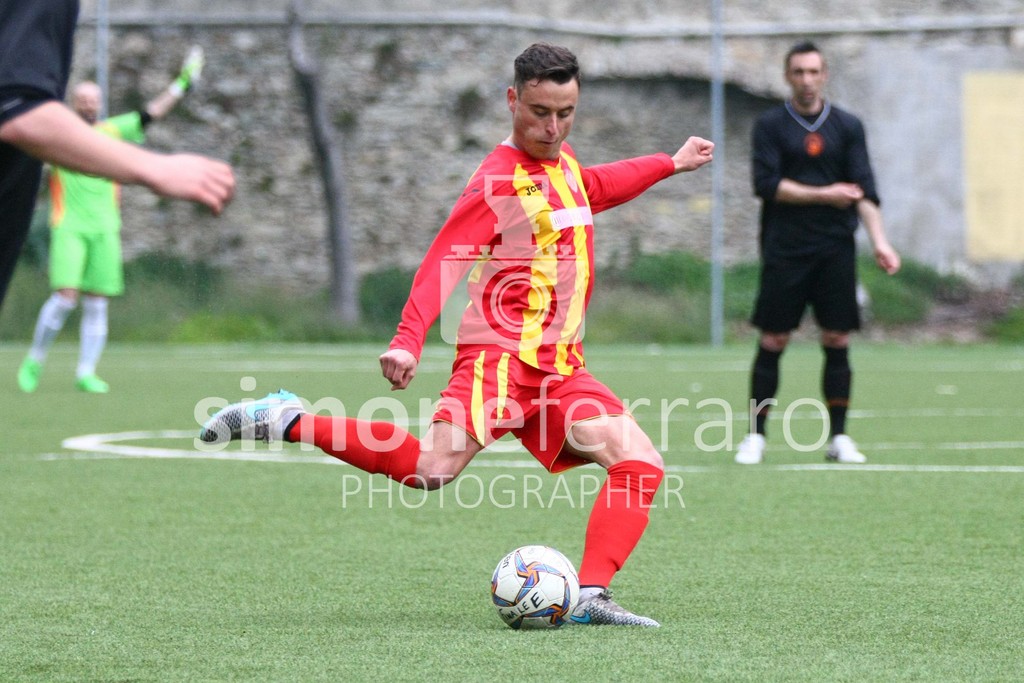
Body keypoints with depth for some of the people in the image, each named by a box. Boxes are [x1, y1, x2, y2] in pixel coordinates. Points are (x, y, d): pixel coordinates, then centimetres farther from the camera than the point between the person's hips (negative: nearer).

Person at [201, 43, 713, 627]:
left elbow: (595, 189, 42)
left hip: (562, 366, 8)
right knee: (433, 468, -26)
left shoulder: (564, 163, 16)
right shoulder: (500, 182, -10)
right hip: (501, 353, -8)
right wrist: (409, 340, -34)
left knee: (642, 462, -8)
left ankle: (590, 596, -12)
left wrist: (671, 164, 47)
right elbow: (445, 260, -21)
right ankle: (287, 421, -12)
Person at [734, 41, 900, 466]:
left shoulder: (847, 127, 9)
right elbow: (767, 184, -8)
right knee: (772, 342, -2)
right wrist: (825, 195, -11)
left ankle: (838, 437, 8)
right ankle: (756, 436, 5)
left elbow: (864, 189, 2)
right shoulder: (771, 125, 3)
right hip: (784, 251, -2)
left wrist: (878, 240, -11)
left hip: (835, 250, 2)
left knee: (837, 342, 1)